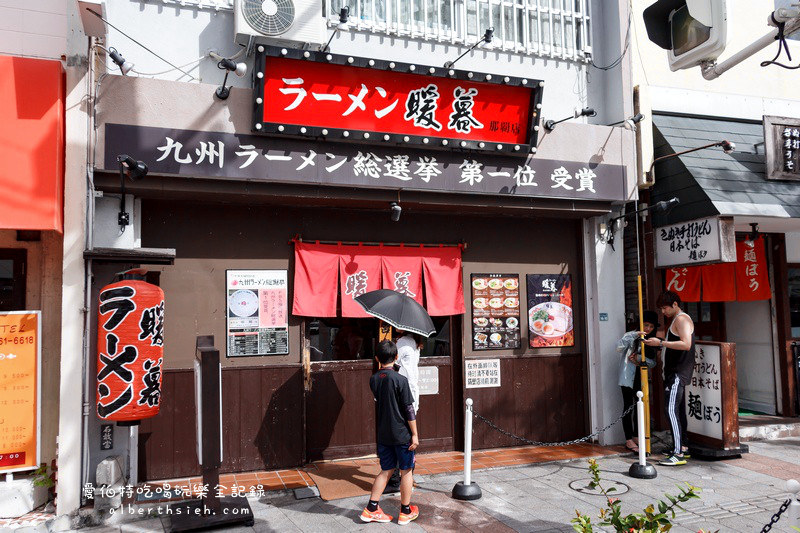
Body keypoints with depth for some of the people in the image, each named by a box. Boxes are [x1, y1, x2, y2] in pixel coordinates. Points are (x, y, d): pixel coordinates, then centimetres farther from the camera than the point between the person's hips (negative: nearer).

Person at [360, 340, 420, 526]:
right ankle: (405, 512, 20)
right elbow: (409, 410, -14)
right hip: (402, 434, -5)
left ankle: (371, 509, 14)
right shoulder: (400, 380, -16)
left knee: (386, 470, 16)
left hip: (383, 434, 5)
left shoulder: (373, 380, 0)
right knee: (406, 471, 10)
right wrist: (415, 434, -8)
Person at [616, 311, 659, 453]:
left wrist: (640, 359, -16)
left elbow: (652, 363, 3)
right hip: (628, 377, -6)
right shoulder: (632, 336, -8)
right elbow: (619, 347, -28)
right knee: (628, 407, -3)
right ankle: (629, 440, 1)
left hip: (641, 378, 6)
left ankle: (636, 437, 23)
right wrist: (634, 335, -39)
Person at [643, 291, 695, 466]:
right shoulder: (675, 320, 21)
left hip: (678, 373, -11)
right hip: (674, 372, 11)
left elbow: (686, 344, -24)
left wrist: (660, 343, -24)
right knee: (678, 409, 15)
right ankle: (683, 446, 24)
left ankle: (678, 454, -17)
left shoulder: (682, 319, -11)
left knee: (672, 409, -15)